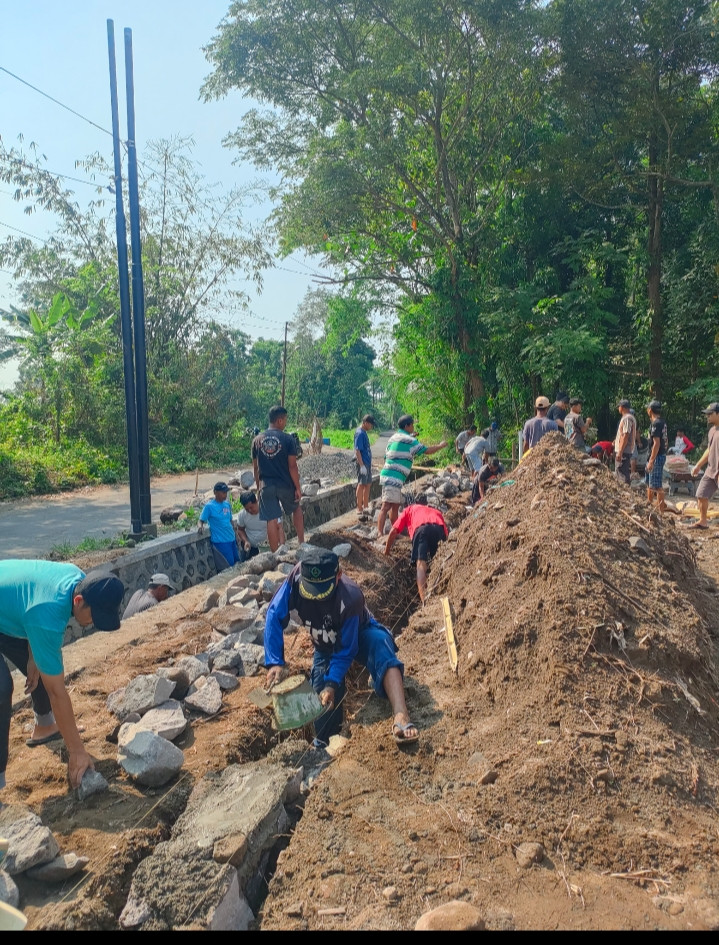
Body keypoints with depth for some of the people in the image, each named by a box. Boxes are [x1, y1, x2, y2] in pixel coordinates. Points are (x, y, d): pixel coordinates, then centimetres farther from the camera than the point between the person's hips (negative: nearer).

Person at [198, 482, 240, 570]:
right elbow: (201, 520, -8)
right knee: (229, 565, -6)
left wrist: (235, 536, 17)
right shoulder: (209, 506, -9)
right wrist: (200, 526, -30)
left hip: (232, 539, 7)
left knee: (237, 562, 11)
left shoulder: (227, 504, 8)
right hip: (220, 541, -7)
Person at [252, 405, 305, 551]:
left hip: (266, 486, 2)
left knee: (272, 521, 5)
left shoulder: (257, 440, 2)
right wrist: (298, 488, -4)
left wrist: (258, 487, 17)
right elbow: (292, 466, -11)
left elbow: (255, 468, 7)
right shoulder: (288, 439, -10)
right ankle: (301, 542, 24)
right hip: (285, 485, -2)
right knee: (296, 509, 25)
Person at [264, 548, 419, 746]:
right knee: (324, 700, -3)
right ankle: (322, 746, 28)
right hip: (325, 646, 4)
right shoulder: (297, 577, -33)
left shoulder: (350, 598, -40)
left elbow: (346, 650, -29)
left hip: (358, 635, -4)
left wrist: (332, 683, -39)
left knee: (380, 644, -37)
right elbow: (275, 615, -25)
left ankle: (401, 718, -51)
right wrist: (275, 661, -33)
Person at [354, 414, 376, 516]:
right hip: (363, 463, -10)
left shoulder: (364, 432, 14)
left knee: (368, 484, 14)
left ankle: (366, 507, 22)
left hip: (367, 463, 10)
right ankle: (360, 509, 0)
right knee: (361, 485, -5)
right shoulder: (360, 434, -16)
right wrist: (362, 465, -23)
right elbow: (357, 451, -21)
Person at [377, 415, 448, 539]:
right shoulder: (408, 439, -9)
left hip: (387, 475, 9)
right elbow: (427, 451, -8)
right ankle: (380, 533, -19)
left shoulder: (393, 438, 18)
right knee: (387, 506, -14)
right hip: (394, 478, -9)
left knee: (396, 505, 16)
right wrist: (441, 445, 7)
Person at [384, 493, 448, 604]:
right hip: (439, 528, 3)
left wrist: (386, 551, 39)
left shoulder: (409, 509, 38)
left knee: (421, 564, -12)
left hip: (422, 528, -3)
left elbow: (393, 531, 29)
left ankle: (425, 601, -29)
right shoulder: (436, 511, 45)